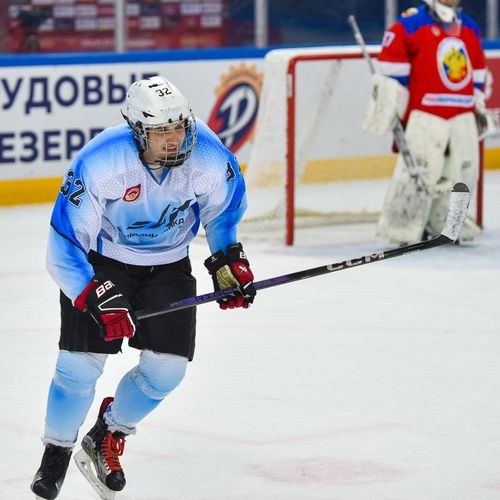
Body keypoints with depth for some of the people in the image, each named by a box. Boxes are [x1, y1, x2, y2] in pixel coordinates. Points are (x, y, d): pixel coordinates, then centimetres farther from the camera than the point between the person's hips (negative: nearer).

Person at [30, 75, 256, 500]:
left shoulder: (209, 156, -23)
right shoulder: (99, 163, -32)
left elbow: (224, 207, 4)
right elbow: (63, 248, -26)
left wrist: (228, 259, -1)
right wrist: (99, 297, -35)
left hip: (168, 264, 3)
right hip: (100, 261, -3)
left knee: (166, 369, -5)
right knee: (81, 365, -11)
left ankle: (106, 440, 21)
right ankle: (56, 451, 16)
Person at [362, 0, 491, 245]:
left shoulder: (470, 28, 17)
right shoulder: (412, 23, -6)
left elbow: (477, 72, 26)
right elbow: (390, 64, -9)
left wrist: (479, 107, 25)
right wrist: (388, 106, -12)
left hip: (463, 117, 7)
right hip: (425, 114, -7)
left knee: (464, 171, 7)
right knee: (419, 172, -14)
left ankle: (440, 221, 21)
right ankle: (401, 226, -5)